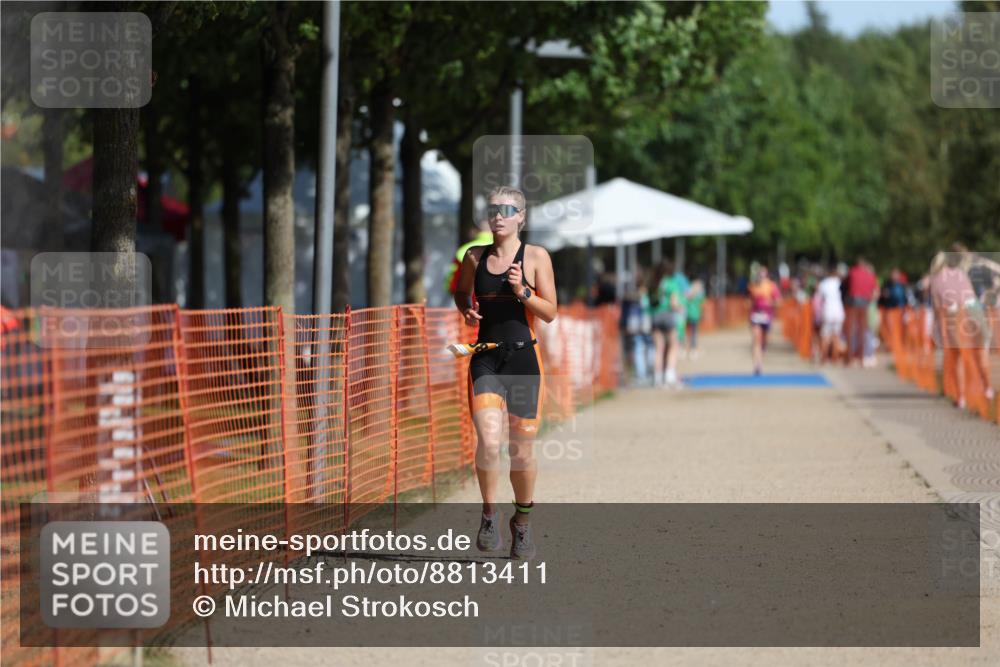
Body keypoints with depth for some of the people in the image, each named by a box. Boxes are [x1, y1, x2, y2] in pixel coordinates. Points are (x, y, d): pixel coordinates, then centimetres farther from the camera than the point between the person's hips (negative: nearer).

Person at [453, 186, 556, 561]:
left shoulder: (535, 257, -1)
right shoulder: (475, 257, 7)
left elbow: (550, 313, -2)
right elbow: (461, 291, 26)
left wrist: (521, 291, -17)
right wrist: (466, 310, 5)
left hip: (522, 358, -1)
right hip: (485, 358, 1)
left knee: (522, 451, 6)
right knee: (488, 440, -19)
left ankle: (522, 521, 26)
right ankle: (489, 514, -1)